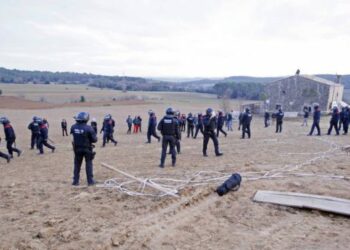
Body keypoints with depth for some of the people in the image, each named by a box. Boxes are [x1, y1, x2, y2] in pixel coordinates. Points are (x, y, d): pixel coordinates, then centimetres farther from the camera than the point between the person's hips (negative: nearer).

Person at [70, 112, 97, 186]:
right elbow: (94, 139, -15)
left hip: (77, 149, 3)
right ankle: (90, 181, 12)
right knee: (89, 164, 9)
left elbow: (74, 136, 5)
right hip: (87, 149, -3)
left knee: (77, 165, 15)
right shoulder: (89, 128, -21)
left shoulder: (73, 127, -10)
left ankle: (75, 181, 20)